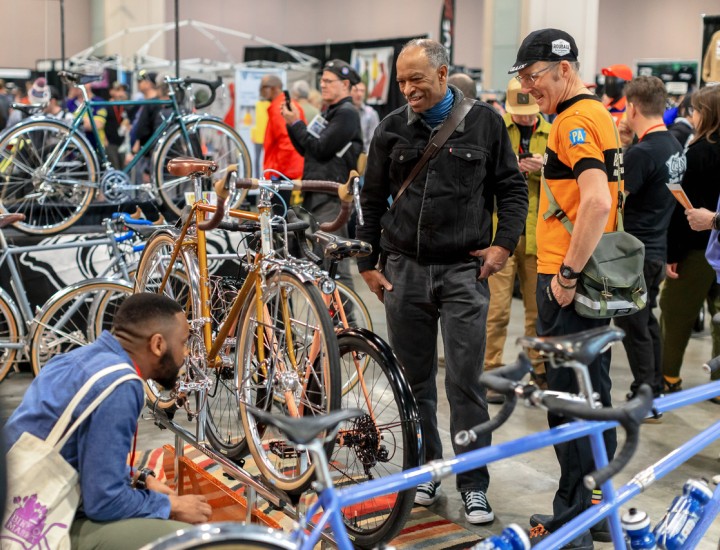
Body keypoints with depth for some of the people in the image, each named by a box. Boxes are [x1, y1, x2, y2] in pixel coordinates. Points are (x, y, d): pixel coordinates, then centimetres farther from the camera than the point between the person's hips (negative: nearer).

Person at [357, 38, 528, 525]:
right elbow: (373, 199, 12)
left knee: (465, 383, -3)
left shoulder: (484, 121, 1)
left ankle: (474, 485, 8)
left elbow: (512, 187, 8)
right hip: (404, 271, 3)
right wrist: (367, 262, 8)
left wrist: (504, 243, -4)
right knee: (415, 379, 9)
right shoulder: (393, 129, 6)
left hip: (463, 270, -2)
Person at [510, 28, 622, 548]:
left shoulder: (575, 120, -16)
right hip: (596, 276, 10)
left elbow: (597, 201, -28)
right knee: (593, 394, 16)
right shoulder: (598, 113, 15)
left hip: (568, 282, -10)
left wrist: (567, 273, -23)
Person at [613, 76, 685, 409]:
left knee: (633, 327, 0)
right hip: (656, 250, 9)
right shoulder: (674, 147, 8)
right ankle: (655, 393, 28)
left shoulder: (642, 152, -21)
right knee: (647, 322, 19)